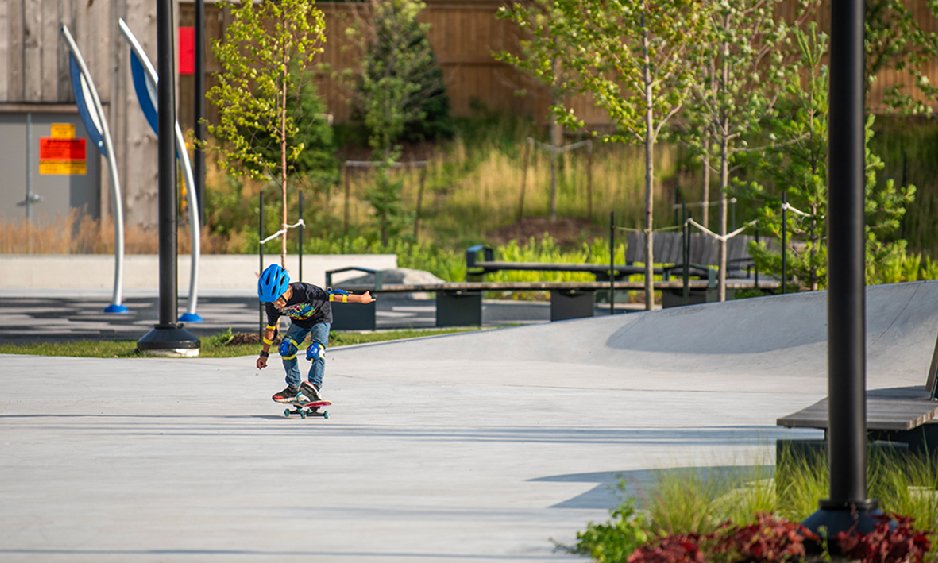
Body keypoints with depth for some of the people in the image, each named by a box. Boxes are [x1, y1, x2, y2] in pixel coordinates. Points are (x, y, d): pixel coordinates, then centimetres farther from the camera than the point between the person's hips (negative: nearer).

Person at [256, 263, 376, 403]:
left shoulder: (303, 291, -39)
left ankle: (314, 386, -30)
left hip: (320, 318, -4)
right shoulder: (271, 305, -23)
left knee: (315, 350, -26)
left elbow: (332, 296, -29)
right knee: (285, 348, -15)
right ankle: (293, 388, -4)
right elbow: (270, 328, -5)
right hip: (299, 322, 4)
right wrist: (264, 354, 3)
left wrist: (360, 299, -18)